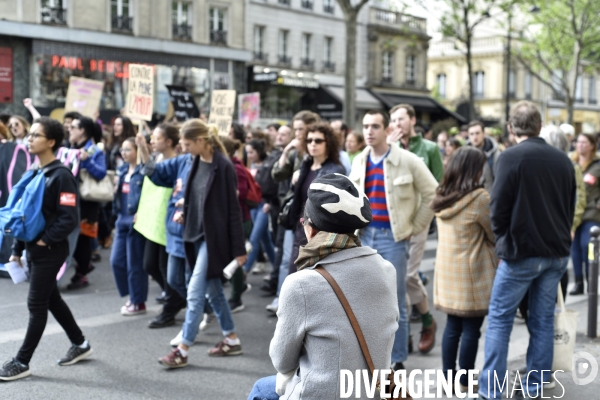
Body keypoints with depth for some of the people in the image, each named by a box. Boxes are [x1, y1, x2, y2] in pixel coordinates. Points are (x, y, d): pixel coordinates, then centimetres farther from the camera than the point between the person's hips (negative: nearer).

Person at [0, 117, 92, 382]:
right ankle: (80, 344, 31)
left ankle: (22, 362, 7)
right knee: (52, 300, 16)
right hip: (35, 250, 9)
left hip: (50, 251, -9)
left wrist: (45, 241, -18)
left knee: (37, 305, -1)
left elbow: (69, 219, -20)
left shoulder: (61, 176, -16)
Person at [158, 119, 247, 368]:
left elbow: (233, 208, -15)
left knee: (195, 292, -6)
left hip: (214, 237, -8)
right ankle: (232, 340, 28)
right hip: (197, 234, 8)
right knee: (213, 290, 15)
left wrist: (239, 249, -14)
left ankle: (182, 351, 1)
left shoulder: (223, 166, -16)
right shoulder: (197, 162, 6)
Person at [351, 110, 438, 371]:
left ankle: (397, 361, 13)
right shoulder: (359, 161, 7)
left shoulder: (407, 160, -8)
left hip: (393, 237, -5)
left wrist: (414, 228, -4)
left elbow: (432, 194, -4)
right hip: (364, 236, 5)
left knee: (395, 302, 2)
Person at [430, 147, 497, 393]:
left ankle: (448, 378, 20)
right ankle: (465, 384, 9)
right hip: (472, 273, -7)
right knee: (471, 329, 2)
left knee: (453, 326, 14)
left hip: (447, 270, 7)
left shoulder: (442, 196, 6)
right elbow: (495, 234, -4)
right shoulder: (478, 197, -15)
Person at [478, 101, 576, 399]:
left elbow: (498, 208, -12)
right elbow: (571, 207, 13)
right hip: (557, 253, 5)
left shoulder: (511, 157, -12)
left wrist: (504, 239, 4)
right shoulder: (563, 160, 6)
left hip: (521, 252, -5)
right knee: (543, 321, 12)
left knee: (499, 319, 4)